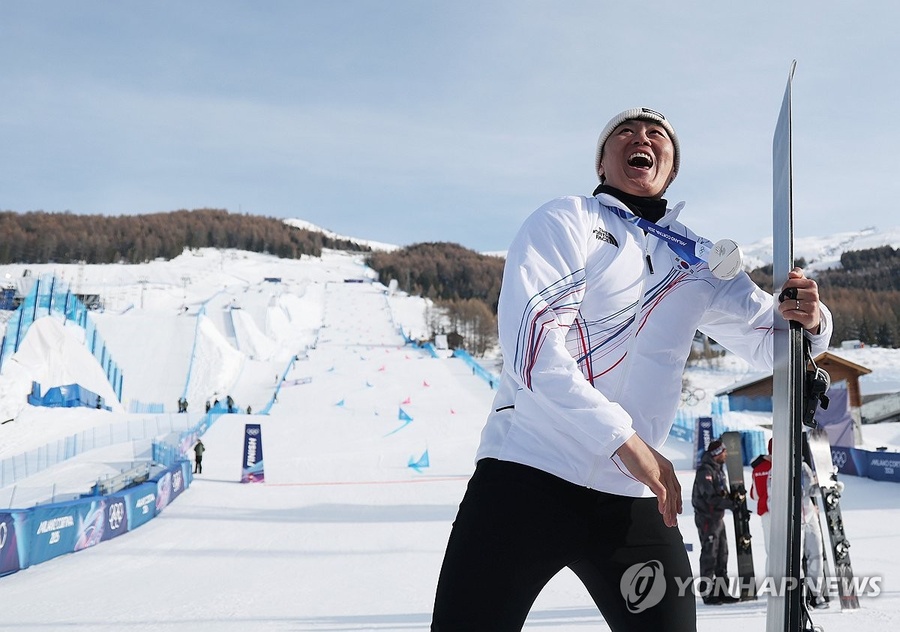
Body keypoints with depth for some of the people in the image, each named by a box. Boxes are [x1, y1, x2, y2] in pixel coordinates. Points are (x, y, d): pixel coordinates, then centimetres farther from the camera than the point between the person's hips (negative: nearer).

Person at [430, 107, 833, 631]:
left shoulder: (699, 263, 13)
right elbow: (532, 347, -13)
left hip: (634, 499, 4)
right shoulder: (566, 221, -1)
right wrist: (625, 441, -18)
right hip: (528, 476, -4)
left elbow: (770, 342, 18)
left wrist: (807, 322, -6)